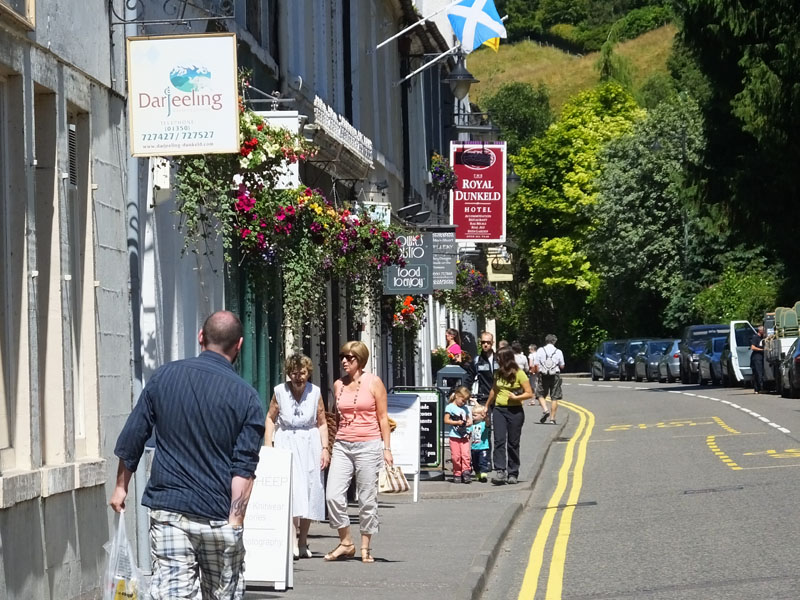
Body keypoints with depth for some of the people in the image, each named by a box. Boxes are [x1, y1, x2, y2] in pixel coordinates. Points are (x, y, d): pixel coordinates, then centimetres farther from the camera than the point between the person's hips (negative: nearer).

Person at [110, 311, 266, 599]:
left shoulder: (165, 377, 2)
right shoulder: (245, 396, -4)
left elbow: (131, 439, 6)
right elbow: (244, 470, -10)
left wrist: (121, 486, 19)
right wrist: (235, 522, -10)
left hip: (168, 510, 1)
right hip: (218, 516, -1)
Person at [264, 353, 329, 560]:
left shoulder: (315, 392, 3)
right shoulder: (280, 391, -1)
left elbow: (322, 423, 10)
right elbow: (270, 418, 8)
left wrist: (325, 448, 3)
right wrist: (268, 446, 0)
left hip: (310, 444, 2)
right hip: (285, 443, -2)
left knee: (310, 491, 3)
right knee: (290, 490, -15)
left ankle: (303, 542, 12)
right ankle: (293, 540, -21)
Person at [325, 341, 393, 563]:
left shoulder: (373, 382, 0)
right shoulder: (339, 385, 11)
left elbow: (383, 417, 1)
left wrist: (387, 448, -4)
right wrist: (328, 447, 15)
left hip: (368, 445, -4)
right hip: (342, 445, 4)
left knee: (367, 499, 0)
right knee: (333, 495, -9)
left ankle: (365, 547, 12)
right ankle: (346, 542, 5)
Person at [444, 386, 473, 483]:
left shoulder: (466, 408, 16)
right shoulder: (450, 407, 0)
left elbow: (469, 419, 22)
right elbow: (446, 420, -5)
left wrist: (469, 423, -1)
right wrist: (457, 422, -14)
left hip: (464, 435, 4)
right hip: (454, 435, -4)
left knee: (466, 454, -9)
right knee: (456, 456, -3)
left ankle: (466, 472, -7)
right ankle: (457, 474, 6)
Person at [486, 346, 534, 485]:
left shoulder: (519, 374, -6)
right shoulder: (498, 373, 10)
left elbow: (529, 393, -6)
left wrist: (516, 397, -20)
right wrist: (487, 406, 32)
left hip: (514, 411, -4)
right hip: (499, 410, 4)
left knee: (513, 443, 4)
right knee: (499, 441, -10)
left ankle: (513, 474, 12)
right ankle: (500, 471, -15)